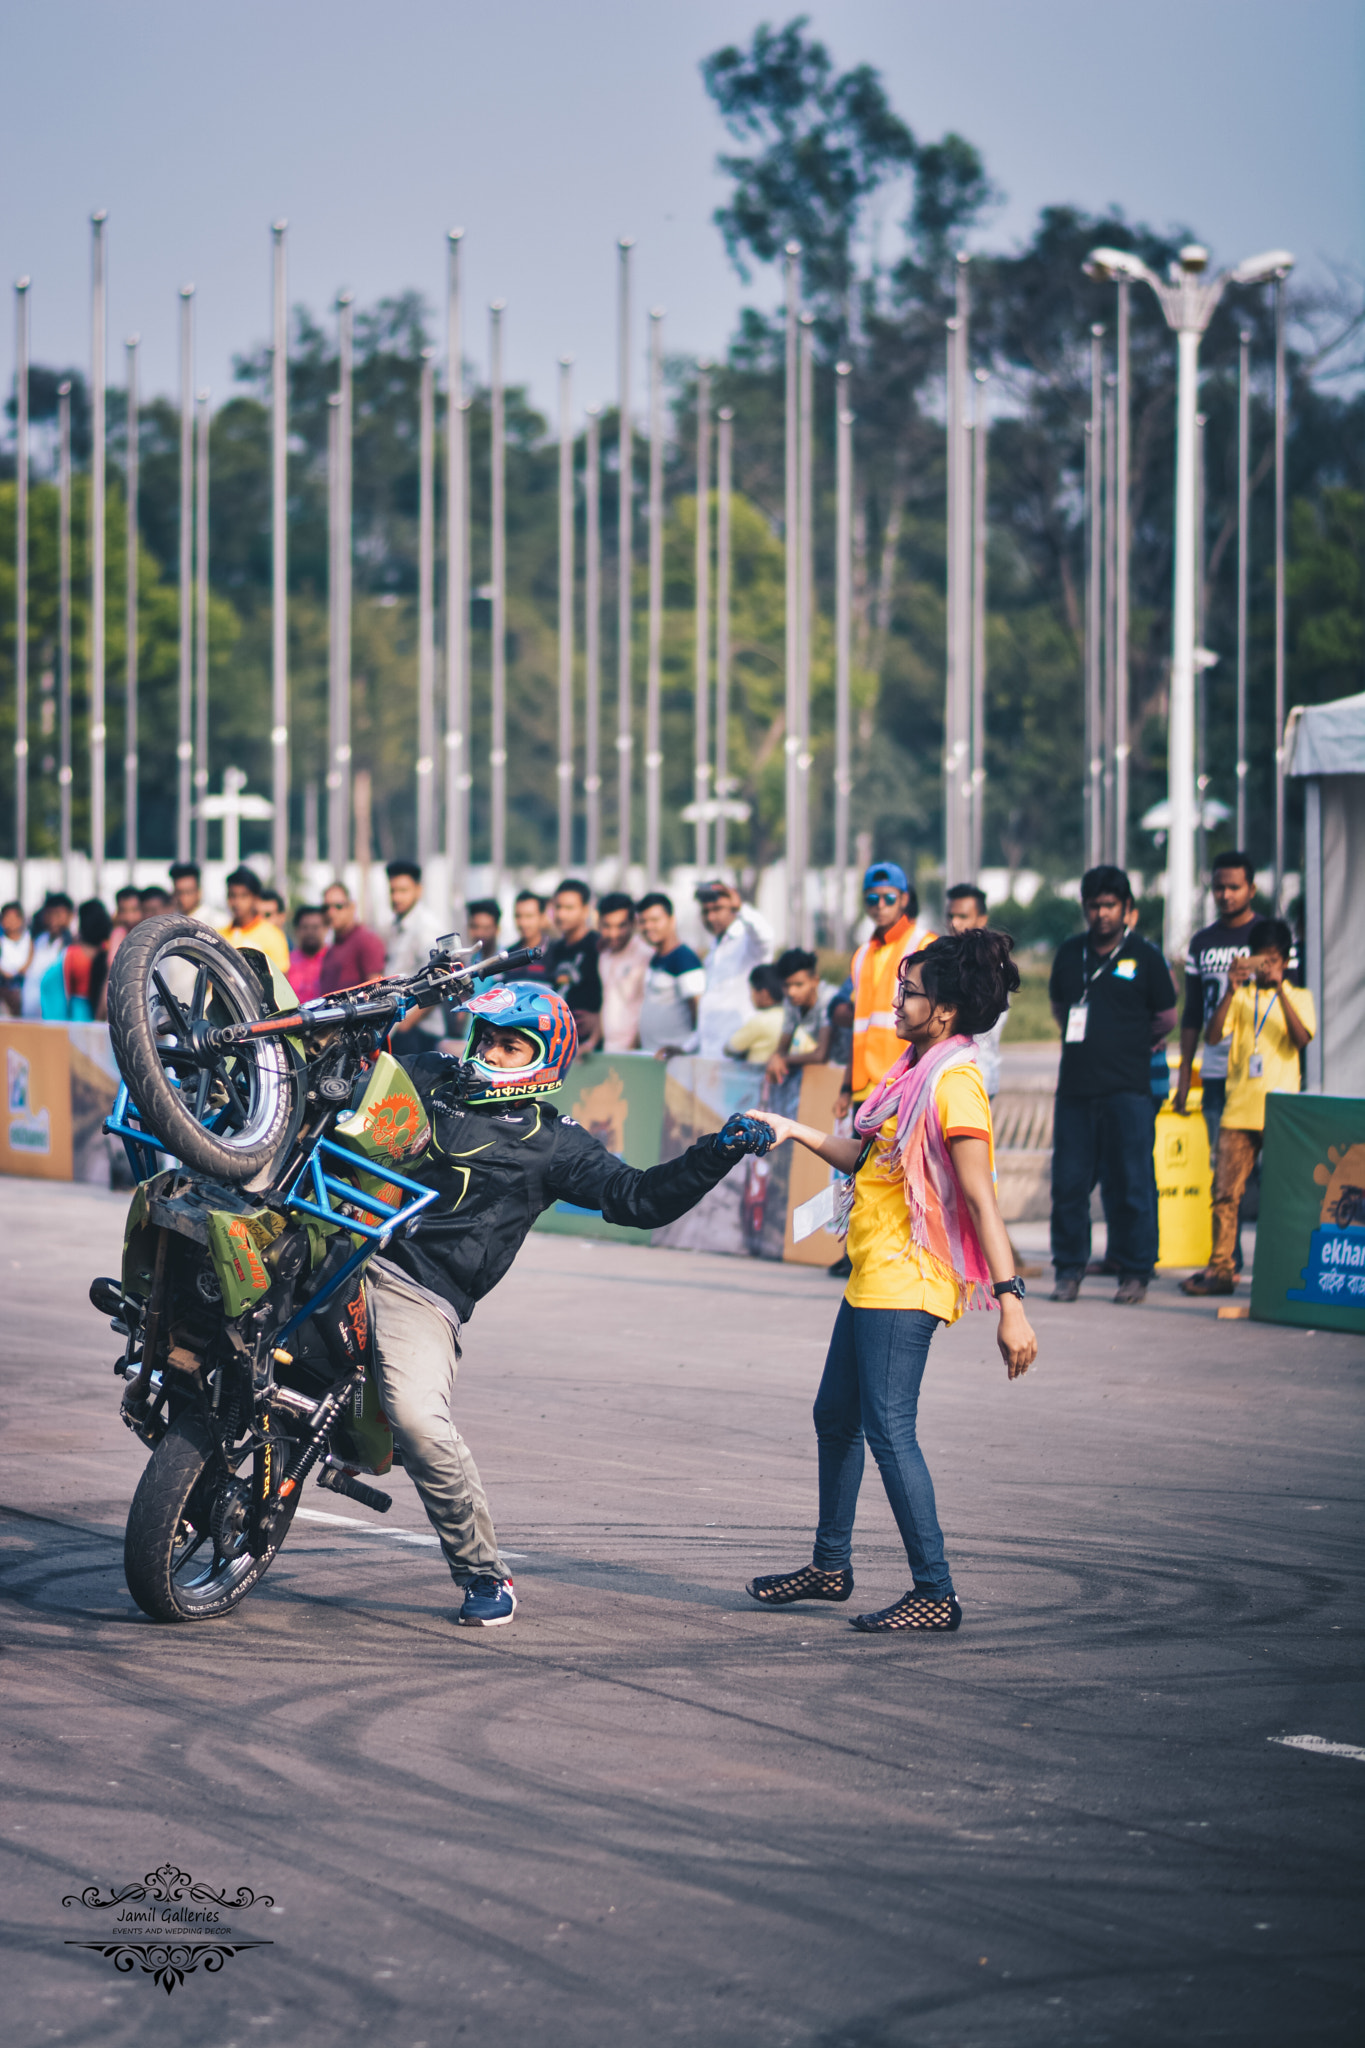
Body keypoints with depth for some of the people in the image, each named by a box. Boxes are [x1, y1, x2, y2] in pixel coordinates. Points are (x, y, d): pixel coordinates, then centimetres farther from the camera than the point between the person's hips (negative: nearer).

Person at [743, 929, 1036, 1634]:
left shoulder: (955, 1084, -17)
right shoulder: (914, 1071, 13)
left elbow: (982, 1202, -22)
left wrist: (1010, 1303, -25)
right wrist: (796, 1132, 18)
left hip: (907, 1282, -10)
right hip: (872, 1277, 10)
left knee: (888, 1428, -11)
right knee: (836, 1416, 19)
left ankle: (935, 1592, -7)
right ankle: (829, 1566, 34)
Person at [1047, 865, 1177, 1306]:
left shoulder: (1144, 957, 1)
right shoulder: (1070, 952, 12)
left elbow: (1167, 1018, 8)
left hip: (1127, 1088, -4)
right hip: (1075, 1086, 4)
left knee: (1130, 1184, -3)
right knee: (1068, 1181, 3)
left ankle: (1135, 1273, 3)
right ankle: (1069, 1269, 11)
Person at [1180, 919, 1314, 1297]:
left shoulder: (1298, 997, 7)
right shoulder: (1240, 996, 12)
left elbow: (1302, 1038, -11)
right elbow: (1212, 1036, -2)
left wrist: (1279, 989, -17)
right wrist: (1232, 990, -13)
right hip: (1239, 1108, 2)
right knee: (1225, 1192, -2)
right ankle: (1220, 1269, 1)